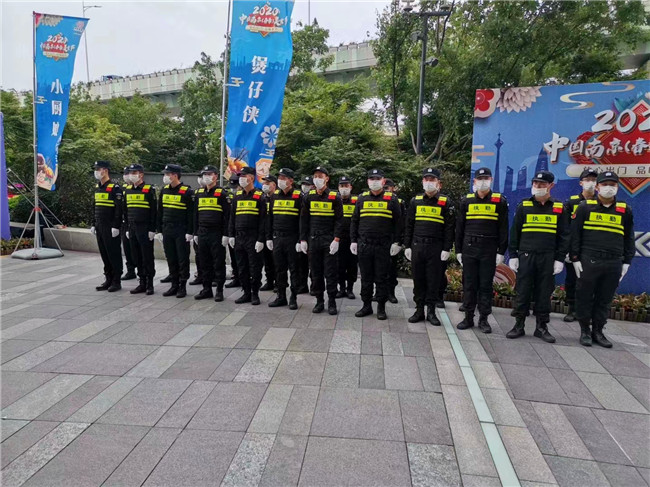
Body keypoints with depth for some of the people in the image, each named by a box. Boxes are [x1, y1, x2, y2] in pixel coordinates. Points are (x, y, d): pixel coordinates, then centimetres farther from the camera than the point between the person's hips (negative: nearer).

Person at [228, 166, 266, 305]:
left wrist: (260, 239, -13)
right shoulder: (237, 196, 11)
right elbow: (232, 216, 15)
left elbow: (263, 219, -8)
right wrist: (231, 235, 7)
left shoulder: (259, 196, -5)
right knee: (242, 268, 10)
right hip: (239, 237, 5)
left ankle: (255, 294, 12)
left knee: (255, 268, 1)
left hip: (253, 239, -5)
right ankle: (246, 293, 20)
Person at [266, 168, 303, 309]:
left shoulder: (298, 196, -5)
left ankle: (293, 298, 11)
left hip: (292, 239, -5)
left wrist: (300, 240, -13)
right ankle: (281, 297, 20)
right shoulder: (274, 195, 11)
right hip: (277, 238, 5)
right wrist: (269, 238, 10)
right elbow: (269, 218, 14)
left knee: (294, 269, 2)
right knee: (279, 269, 10)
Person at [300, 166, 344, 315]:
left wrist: (336, 240, -13)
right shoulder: (309, 197, 7)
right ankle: (319, 301, 19)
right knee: (315, 272, 8)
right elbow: (304, 219, 9)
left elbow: (339, 220, -5)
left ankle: (332, 302, 10)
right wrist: (303, 239, 3)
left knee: (331, 273, 0)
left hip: (329, 241, -3)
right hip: (313, 240, 3)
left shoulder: (335, 197, -3)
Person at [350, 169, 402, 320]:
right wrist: (353, 241, 6)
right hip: (364, 245, 2)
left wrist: (396, 242, -4)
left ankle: (381, 307, 15)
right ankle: (367, 306, 20)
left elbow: (398, 222, 2)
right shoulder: (362, 198, 9)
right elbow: (354, 221, 13)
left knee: (382, 278, 4)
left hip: (384, 246, -2)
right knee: (366, 277, 9)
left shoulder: (391, 199, 2)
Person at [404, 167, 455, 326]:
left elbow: (449, 228, -1)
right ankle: (419, 310, 17)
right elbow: (409, 225, 10)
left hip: (436, 247, -2)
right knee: (418, 279, 7)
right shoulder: (415, 201, 8)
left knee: (433, 280, 4)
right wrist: (407, 246, 5)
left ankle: (431, 312, 15)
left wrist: (446, 249, -7)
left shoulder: (446, 203, 1)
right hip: (417, 246, 3)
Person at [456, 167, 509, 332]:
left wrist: (501, 251, -3)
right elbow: (459, 227, 9)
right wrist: (458, 250, 6)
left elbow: (503, 228, 2)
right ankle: (468, 317, 16)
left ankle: (483, 319, 15)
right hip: (469, 249, 2)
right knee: (469, 284, 6)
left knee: (486, 285, 4)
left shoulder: (500, 201, 2)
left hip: (489, 250, -1)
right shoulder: (466, 201, 7)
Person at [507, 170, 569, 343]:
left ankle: (541, 327, 19)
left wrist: (560, 259, 1)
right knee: (522, 292, 3)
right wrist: (513, 255, 0)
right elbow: (515, 232, 5)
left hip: (548, 258, 1)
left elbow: (563, 236, 6)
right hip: (525, 256, 0)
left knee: (544, 293, 7)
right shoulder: (524, 206, 4)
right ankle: (519, 325, 13)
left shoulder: (559, 208, 5)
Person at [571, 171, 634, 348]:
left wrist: (627, 262, 9)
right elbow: (575, 234, 0)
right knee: (585, 298, 4)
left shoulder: (625, 210, 10)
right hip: (589, 261, -2)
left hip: (614, 264, 3)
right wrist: (575, 259, -4)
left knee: (605, 300, 9)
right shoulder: (585, 207, 2)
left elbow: (629, 238, 14)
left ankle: (598, 331, 21)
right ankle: (585, 331, 17)